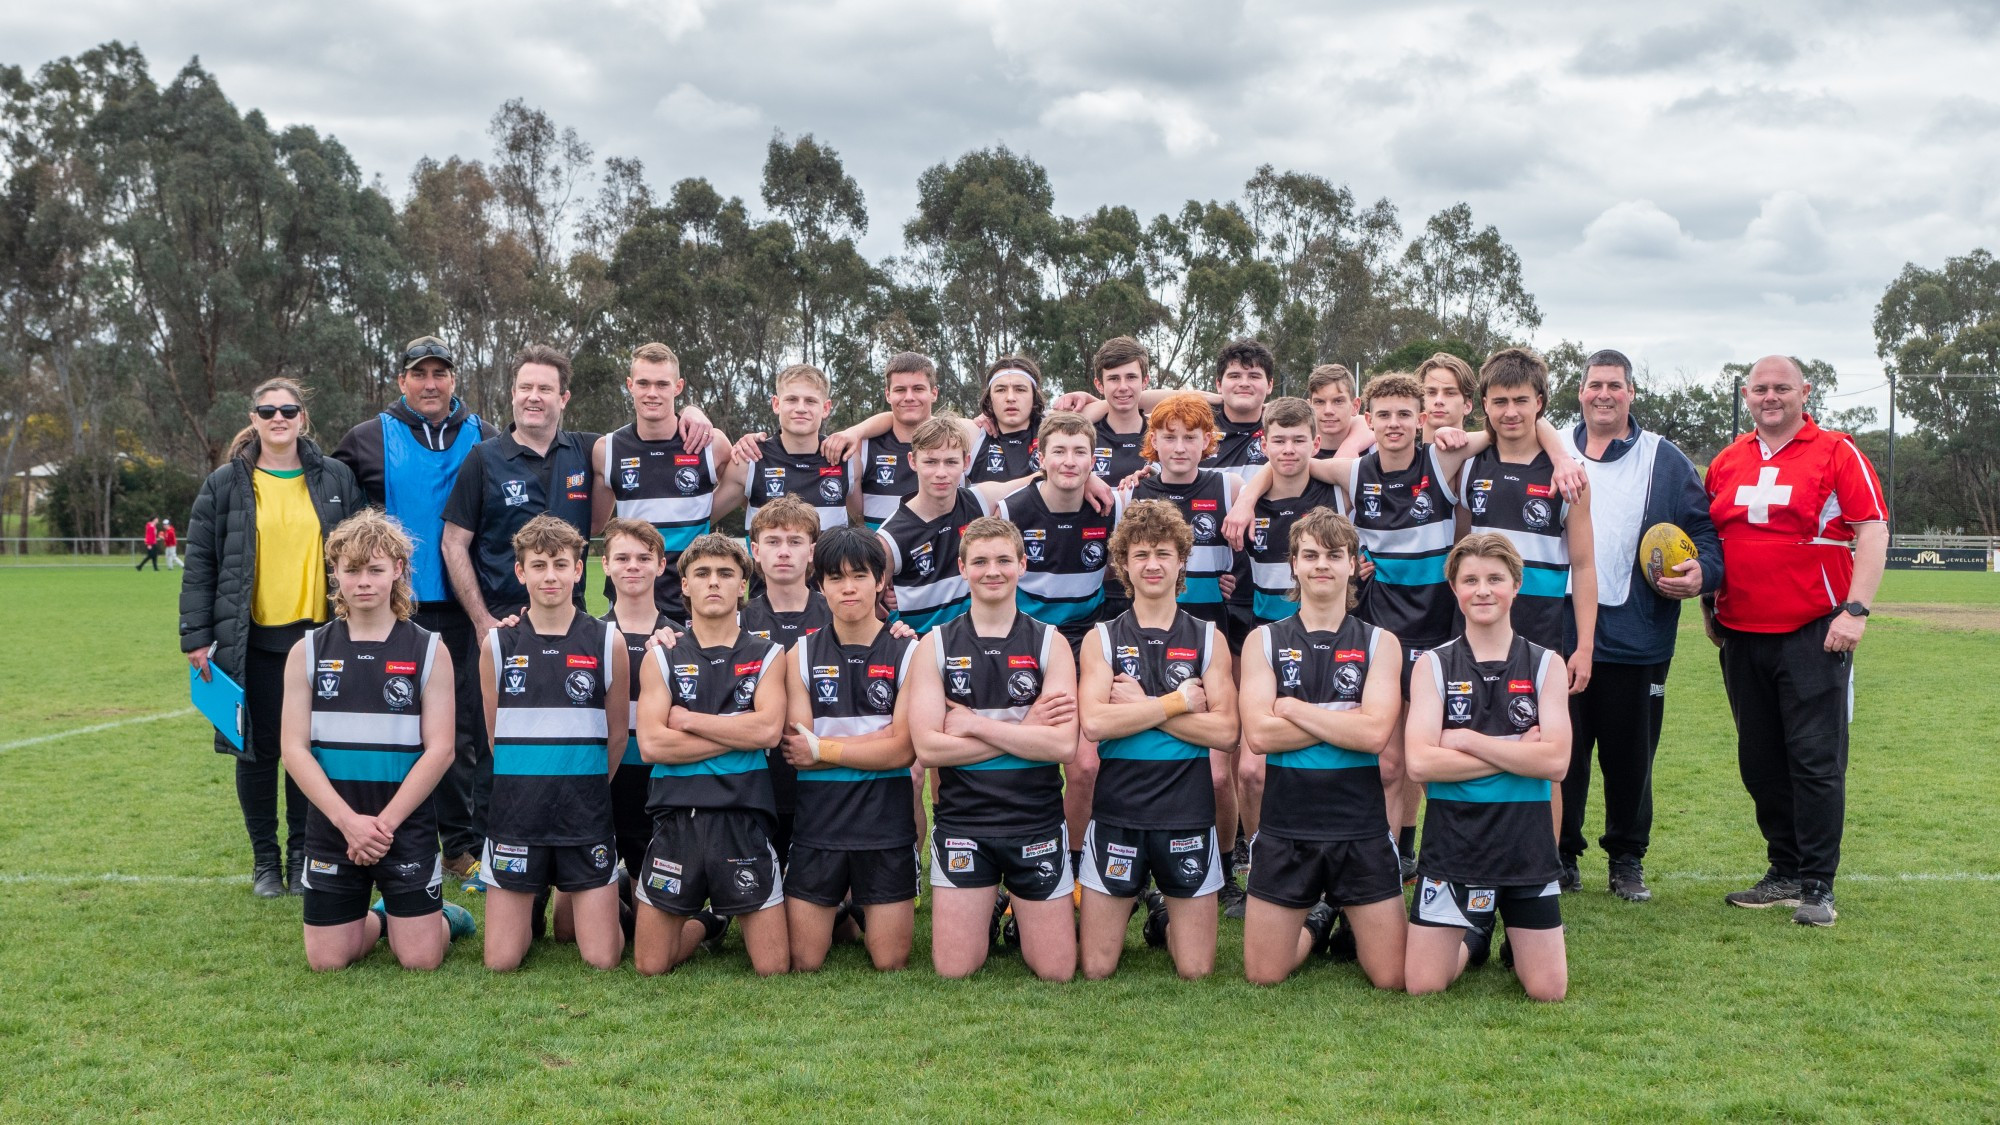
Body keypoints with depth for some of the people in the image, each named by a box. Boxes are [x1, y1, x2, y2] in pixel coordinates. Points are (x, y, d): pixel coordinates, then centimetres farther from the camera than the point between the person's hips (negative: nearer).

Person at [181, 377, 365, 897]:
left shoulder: (336, 480, 6)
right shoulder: (226, 485, 3)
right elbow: (199, 566, 3)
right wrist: (197, 638, -2)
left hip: (319, 638, 1)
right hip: (252, 642, -1)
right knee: (258, 751, 5)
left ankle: (303, 856, 19)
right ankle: (265, 860, 20)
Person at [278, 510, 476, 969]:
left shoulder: (429, 650, -2)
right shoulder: (308, 652, 2)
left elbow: (439, 749, -6)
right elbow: (294, 748, -3)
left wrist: (384, 822, -13)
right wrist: (348, 820, -14)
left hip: (407, 826, -2)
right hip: (331, 825, 2)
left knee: (420, 959, -5)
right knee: (326, 961, 1)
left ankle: (443, 918, 29)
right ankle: (378, 919, 32)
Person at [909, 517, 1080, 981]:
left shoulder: (1049, 643, 0)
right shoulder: (935, 645, 0)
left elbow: (1063, 745, -13)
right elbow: (928, 748, -11)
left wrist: (976, 724, -14)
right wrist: (1023, 731, -13)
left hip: (1037, 821, 0)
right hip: (962, 822, 0)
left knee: (1057, 971, 3)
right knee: (953, 970, 0)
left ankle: (1019, 917, 33)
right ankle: (987, 919, 30)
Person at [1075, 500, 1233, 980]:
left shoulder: (1208, 639, 4)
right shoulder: (1102, 639, 2)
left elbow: (1225, 730, -8)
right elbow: (1093, 722, -14)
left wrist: (1142, 706, -12)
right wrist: (1177, 702, -11)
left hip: (1188, 813, 1)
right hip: (1117, 811, -1)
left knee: (1196, 971, 5)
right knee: (1096, 969, 3)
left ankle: (1163, 915, 34)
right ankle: (1128, 908, 33)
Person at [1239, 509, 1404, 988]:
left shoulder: (1380, 643, 1)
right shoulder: (1264, 641, 2)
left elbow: (1375, 733, -14)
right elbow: (1258, 734, -11)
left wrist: (1291, 707, -12)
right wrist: (1345, 718, -11)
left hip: (1361, 830, 0)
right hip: (1285, 828, 1)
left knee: (1392, 978, 1)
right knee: (1263, 976, 5)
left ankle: (1348, 925, 33)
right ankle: (1315, 922, 35)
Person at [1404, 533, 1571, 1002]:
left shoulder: (1546, 665, 1)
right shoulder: (1433, 665, -1)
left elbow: (1555, 761, -12)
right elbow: (1420, 762, -14)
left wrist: (1467, 740, -14)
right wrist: (1516, 752, -14)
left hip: (1526, 844, 1)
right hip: (1452, 844, 0)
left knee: (1548, 990, 0)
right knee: (1422, 986, -1)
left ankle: (1515, 945, 34)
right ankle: (1473, 940, 31)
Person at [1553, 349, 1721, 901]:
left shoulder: (1665, 461, 6)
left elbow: (1703, 529, 7)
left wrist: (1701, 572, -13)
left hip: (1635, 640, -1)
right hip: (1557, 633, 1)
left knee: (1630, 756, 7)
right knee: (1562, 750, 4)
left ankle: (1627, 859, 21)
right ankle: (1560, 856, 16)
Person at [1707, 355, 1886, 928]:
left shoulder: (1836, 452, -2)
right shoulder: (1726, 462, 12)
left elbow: (1873, 530, -7)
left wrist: (1855, 609, -15)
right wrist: (1708, 602, 13)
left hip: (1814, 634, -5)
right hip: (1741, 635, 5)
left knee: (1816, 761, -5)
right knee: (1760, 762, 10)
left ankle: (1817, 887, 2)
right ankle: (1785, 873, 21)